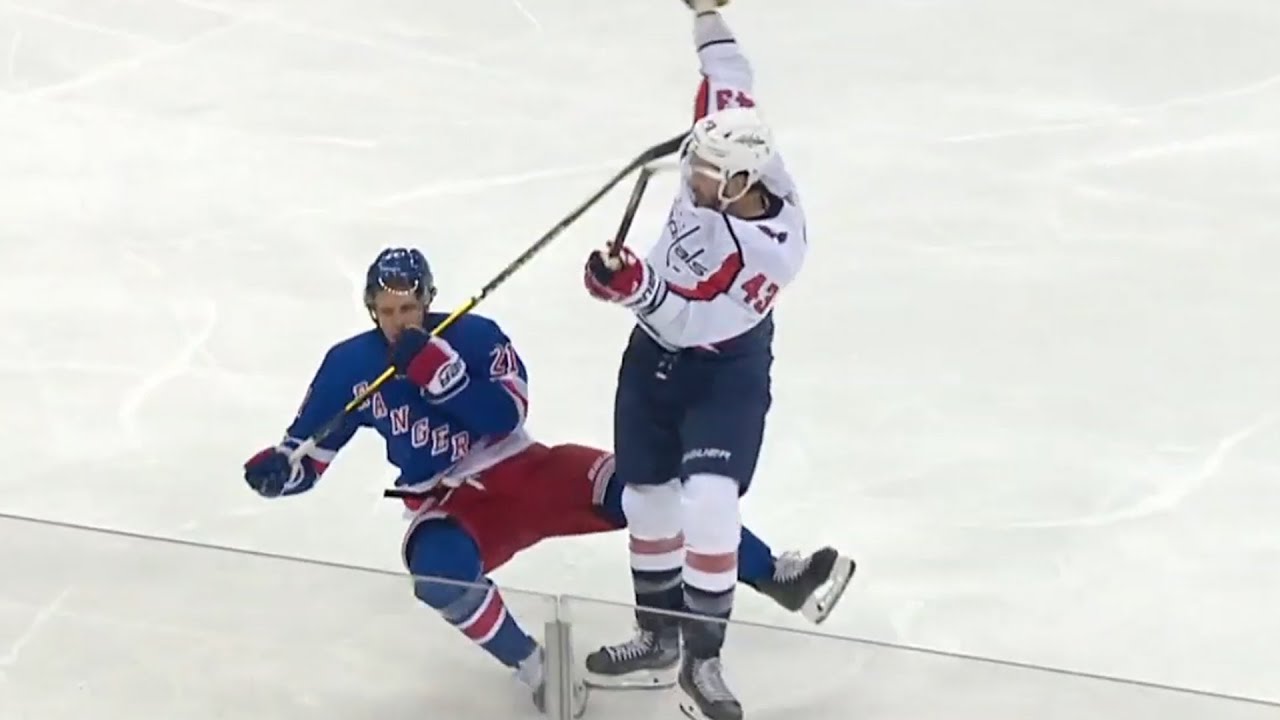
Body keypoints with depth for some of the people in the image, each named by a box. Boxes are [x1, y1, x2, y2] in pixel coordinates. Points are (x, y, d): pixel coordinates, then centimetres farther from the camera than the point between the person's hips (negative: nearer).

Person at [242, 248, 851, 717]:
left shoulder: (474, 337, -10)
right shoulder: (350, 366, -5)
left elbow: (506, 416, -23)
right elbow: (307, 452, 0)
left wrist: (436, 369, -33)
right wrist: (278, 469, -23)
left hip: (523, 473, 0)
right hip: (448, 505, 0)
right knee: (440, 571, -37)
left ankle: (775, 576, -5)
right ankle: (532, 669, -16)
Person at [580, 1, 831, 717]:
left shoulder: (772, 249, -33)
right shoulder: (725, 151, -17)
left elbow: (693, 318, -32)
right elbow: (729, 77, 3)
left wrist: (634, 284, -43)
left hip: (726, 369, -7)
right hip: (654, 351, 7)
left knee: (709, 500, -20)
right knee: (647, 494, 14)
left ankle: (704, 657, -9)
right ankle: (660, 631, 32)